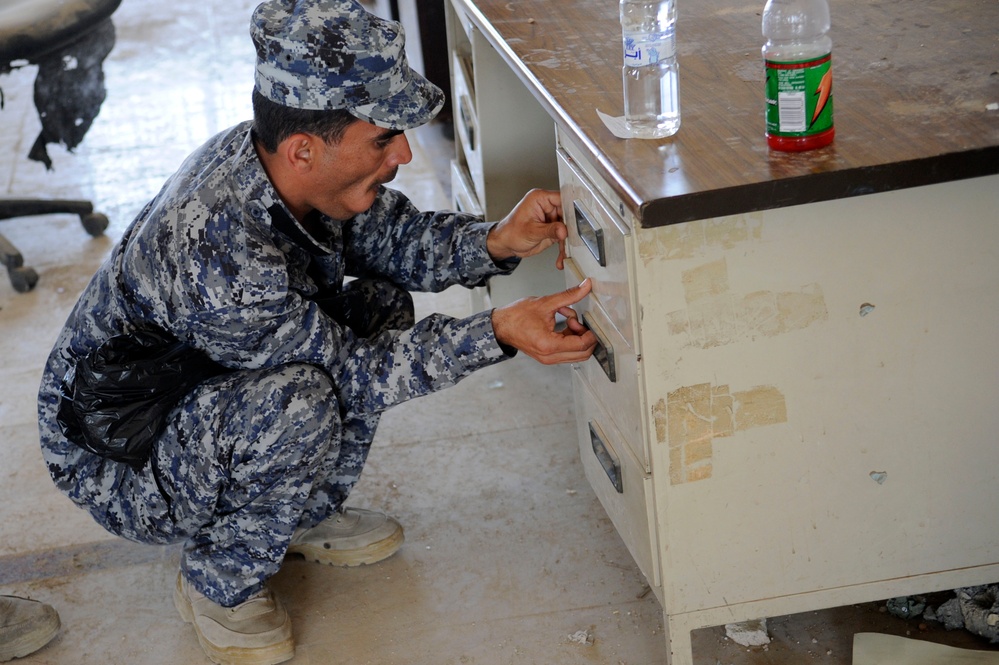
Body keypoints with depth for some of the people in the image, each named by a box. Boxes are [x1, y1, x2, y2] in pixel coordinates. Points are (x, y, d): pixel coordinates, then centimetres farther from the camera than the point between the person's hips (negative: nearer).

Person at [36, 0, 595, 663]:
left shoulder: (269, 159, -15)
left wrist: (495, 242, -19)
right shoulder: (217, 257, -39)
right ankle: (219, 584, -7)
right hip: (114, 463, -9)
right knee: (297, 402, -34)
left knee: (380, 305, -1)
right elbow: (352, 371, -26)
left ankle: (306, 513, 16)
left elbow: (392, 234, 0)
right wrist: (499, 333, -33)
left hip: (204, 395, 9)